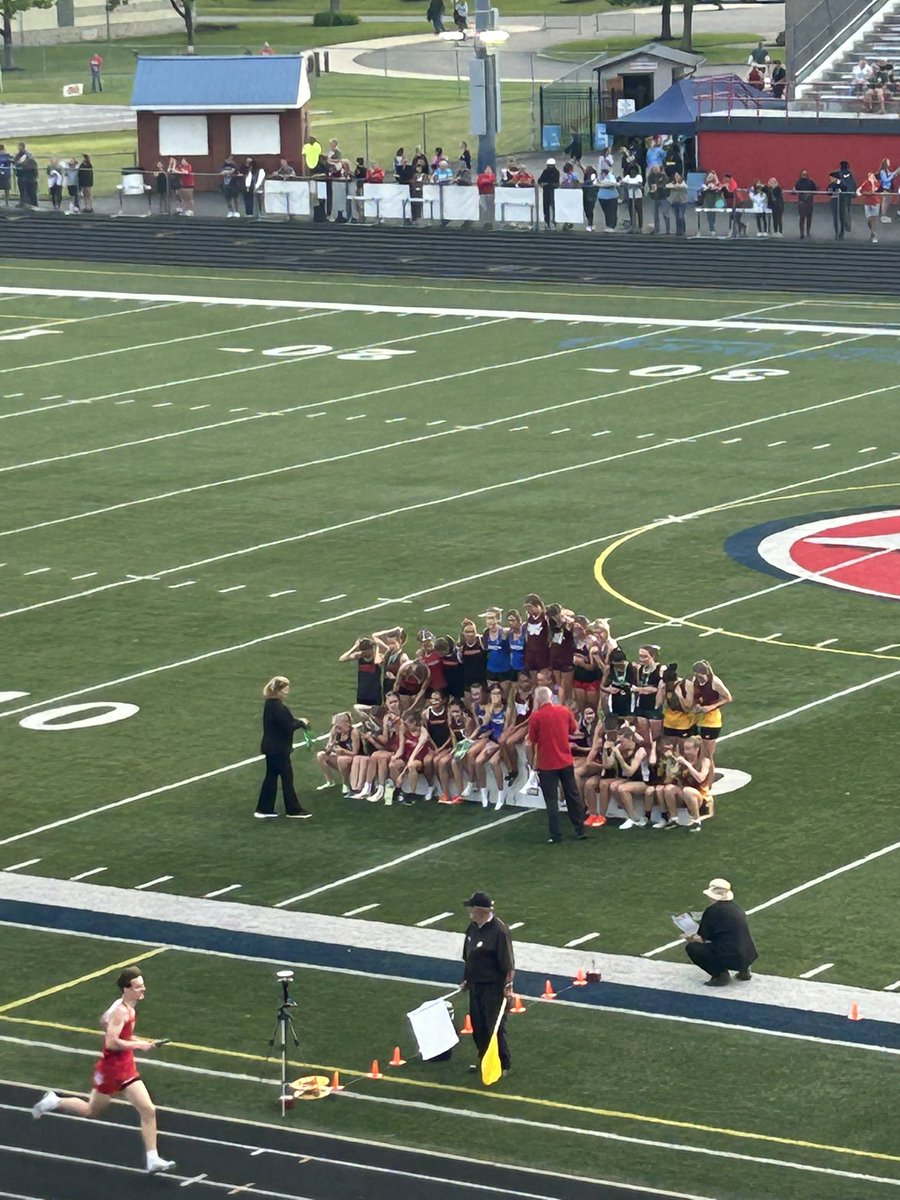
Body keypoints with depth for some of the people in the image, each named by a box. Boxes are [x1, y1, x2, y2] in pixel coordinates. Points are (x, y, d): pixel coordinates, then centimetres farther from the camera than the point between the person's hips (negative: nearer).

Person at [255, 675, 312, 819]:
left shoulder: (270, 703, 8)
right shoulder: (278, 707, -23)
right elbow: (288, 726, -24)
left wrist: (297, 721, 4)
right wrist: (301, 722, -8)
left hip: (271, 747, 9)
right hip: (278, 748, -9)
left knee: (271, 777, 14)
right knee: (287, 777, 1)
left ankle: (264, 809, 18)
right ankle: (293, 810, 9)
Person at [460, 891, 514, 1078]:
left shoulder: (498, 931, -21)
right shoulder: (473, 927, 4)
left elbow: (509, 964, -19)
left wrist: (508, 987, -19)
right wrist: (466, 980, 21)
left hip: (493, 987, -8)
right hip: (476, 985, 8)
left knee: (496, 1027, -1)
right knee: (478, 1025, 17)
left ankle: (502, 1066, 10)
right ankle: (483, 1060, 32)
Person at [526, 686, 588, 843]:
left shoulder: (536, 717, -12)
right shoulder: (564, 711, 0)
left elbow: (532, 743, -8)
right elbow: (574, 731, 14)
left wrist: (533, 762, 7)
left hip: (547, 765, -4)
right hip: (566, 761, 4)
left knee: (551, 800, 4)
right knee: (573, 795, 14)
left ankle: (556, 835, 2)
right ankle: (580, 831, 19)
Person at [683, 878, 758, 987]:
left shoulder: (712, 911, -9)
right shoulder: (737, 908, 14)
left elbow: (703, 939, -1)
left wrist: (691, 938, 22)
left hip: (730, 958, -8)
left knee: (692, 947, 2)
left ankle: (721, 975, -3)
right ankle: (744, 969, 18)